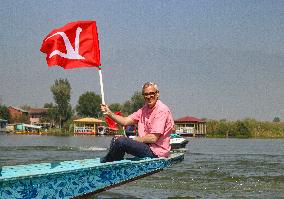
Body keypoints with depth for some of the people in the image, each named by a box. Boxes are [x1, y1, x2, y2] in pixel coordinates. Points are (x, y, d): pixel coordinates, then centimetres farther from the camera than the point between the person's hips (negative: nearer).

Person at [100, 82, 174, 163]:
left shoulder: (162, 110, -16)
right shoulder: (144, 109, 13)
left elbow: (153, 138, -21)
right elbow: (125, 121, 9)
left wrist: (133, 139, -13)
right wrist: (109, 113, -4)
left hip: (156, 152, -10)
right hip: (145, 145, 10)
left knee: (121, 141, -21)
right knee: (115, 139, 12)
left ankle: (106, 162, 2)